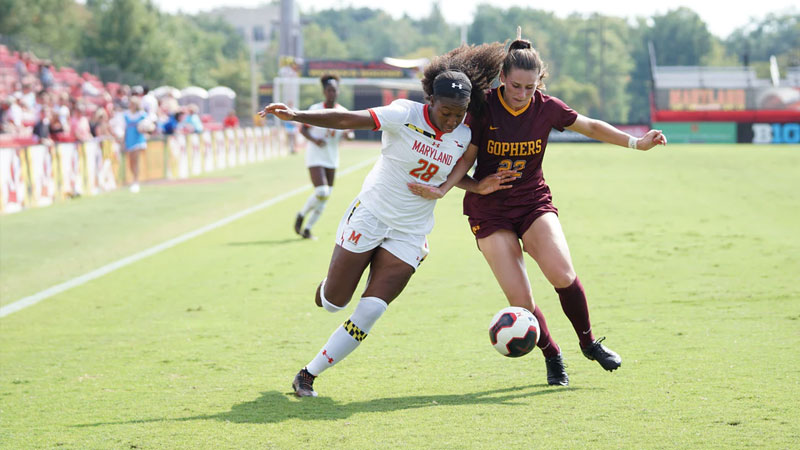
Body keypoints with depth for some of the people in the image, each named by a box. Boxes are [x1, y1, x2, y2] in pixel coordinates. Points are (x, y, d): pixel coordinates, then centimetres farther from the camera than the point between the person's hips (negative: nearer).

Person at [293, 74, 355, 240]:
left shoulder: (343, 112, 2)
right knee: (321, 192, -19)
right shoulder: (315, 109, -8)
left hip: (332, 159, 5)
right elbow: (303, 128, -3)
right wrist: (314, 139, -21)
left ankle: (307, 228, 18)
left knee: (325, 197, 5)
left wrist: (347, 134, -16)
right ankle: (301, 215, 6)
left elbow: (350, 135, 8)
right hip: (315, 156, -5)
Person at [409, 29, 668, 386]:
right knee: (520, 301, -11)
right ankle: (552, 357, 16)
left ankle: (588, 342, 3)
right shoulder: (483, 108, -13)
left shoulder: (547, 108, -6)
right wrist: (443, 188, -24)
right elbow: (465, 160, -7)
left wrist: (635, 143, 2)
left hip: (534, 201, 1)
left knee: (562, 275, -23)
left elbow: (591, 127, 9)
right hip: (489, 210, -1)